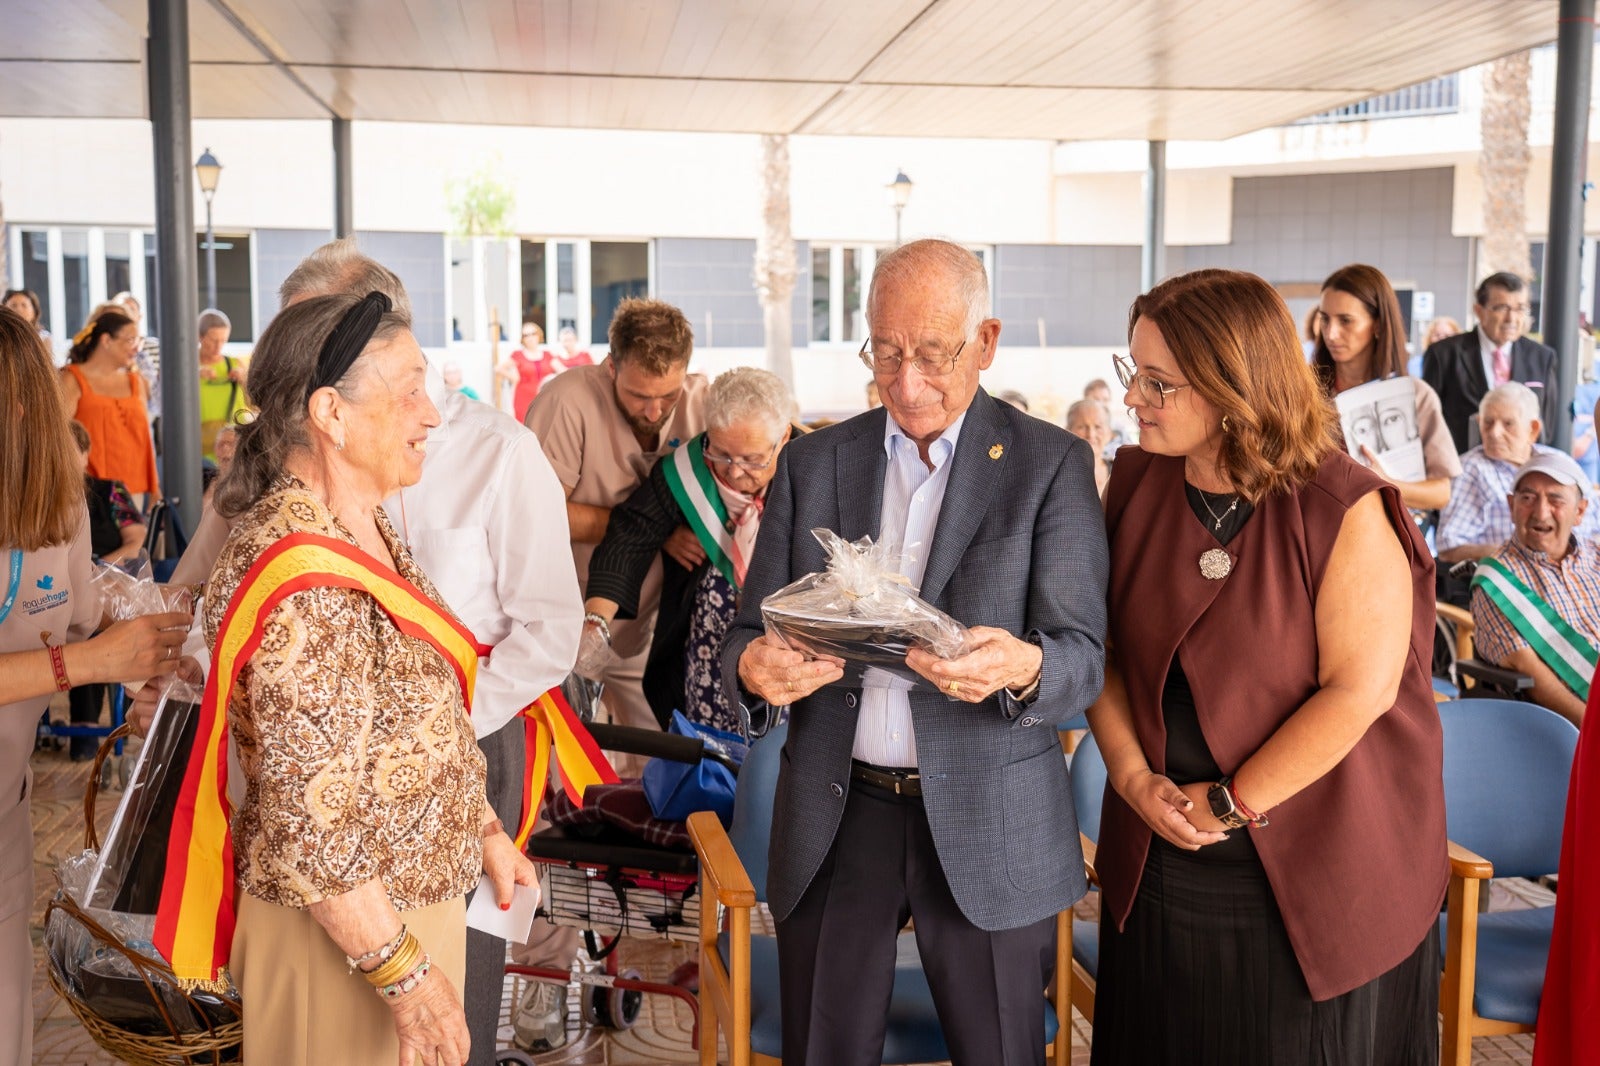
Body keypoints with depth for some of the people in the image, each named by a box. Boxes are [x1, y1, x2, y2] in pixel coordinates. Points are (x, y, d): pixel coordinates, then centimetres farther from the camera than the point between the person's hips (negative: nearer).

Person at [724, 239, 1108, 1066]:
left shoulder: (1051, 463, -3)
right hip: (833, 819, 2)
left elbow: (1084, 657, -8)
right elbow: (749, 632, 5)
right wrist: (757, 667, -19)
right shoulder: (812, 462, 6)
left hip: (988, 828, -2)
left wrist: (1023, 669, -32)